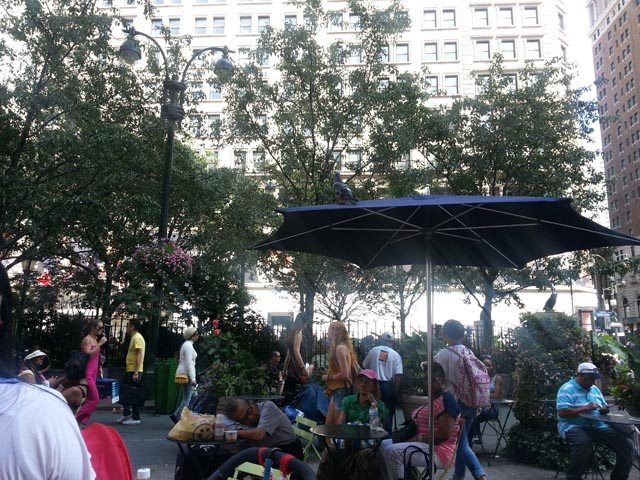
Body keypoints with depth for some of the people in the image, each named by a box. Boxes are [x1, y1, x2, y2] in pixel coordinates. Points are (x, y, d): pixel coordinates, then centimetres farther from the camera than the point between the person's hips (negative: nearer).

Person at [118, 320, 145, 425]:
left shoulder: (137, 338, -15)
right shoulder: (134, 337, 17)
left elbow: (139, 355, -23)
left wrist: (136, 372, -26)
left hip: (134, 371, -10)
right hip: (130, 370, 10)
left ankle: (135, 418, 5)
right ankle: (127, 414, 24)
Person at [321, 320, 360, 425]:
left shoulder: (340, 348, -16)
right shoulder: (343, 347, 11)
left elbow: (344, 374, -22)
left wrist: (328, 378, -8)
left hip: (341, 391, -9)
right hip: (336, 391, 9)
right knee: (328, 425, 12)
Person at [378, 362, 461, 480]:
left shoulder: (446, 400, -13)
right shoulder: (432, 400, 19)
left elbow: (444, 434, -21)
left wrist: (419, 438, -18)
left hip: (437, 451, -10)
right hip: (423, 444, 10)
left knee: (392, 452, -25)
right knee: (383, 445, 5)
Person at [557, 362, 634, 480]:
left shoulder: (595, 389, 19)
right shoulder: (567, 389, -6)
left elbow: (603, 407, 25)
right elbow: (562, 412, -16)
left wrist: (604, 410, 0)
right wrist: (585, 408, -19)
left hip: (598, 426, 7)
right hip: (574, 426, -7)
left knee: (627, 444, -13)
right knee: (584, 443, -40)